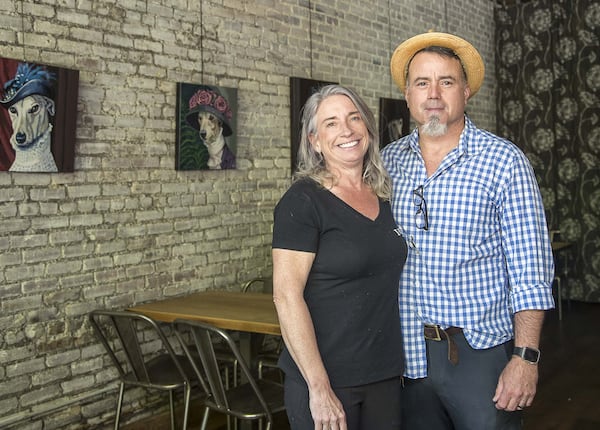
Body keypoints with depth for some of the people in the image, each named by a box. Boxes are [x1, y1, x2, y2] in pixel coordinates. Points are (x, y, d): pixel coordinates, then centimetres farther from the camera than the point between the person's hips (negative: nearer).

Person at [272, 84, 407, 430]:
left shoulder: (385, 196, 7)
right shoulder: (303, 201, -12)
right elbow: (287, 295, -17)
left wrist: (404, 362, 12)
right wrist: (319, 388, -20)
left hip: (386, 374, 6)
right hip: (325, 378, -6)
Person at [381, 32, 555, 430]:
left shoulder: (505, 161, -7)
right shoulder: (388, 161, 4)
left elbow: (530, 270, -9)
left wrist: (525, 356, -14)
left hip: (482, 351, -3)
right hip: (409, 352, 4)